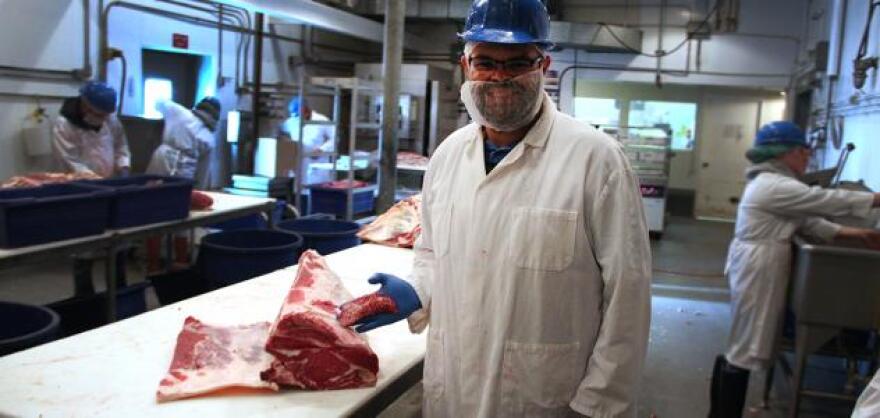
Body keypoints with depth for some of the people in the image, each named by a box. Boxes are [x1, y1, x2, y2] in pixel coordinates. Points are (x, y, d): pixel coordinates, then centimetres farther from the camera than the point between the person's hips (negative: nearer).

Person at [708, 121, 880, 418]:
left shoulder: (771, 182, 15)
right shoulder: (775, 187, -18)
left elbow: (806, 220, 13)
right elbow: (827, 200, -18)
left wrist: (854, 234, 6)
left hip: (759, 267, 10)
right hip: (759, 270, -10)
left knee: (742, 347, 16)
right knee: (746, 349, -1)